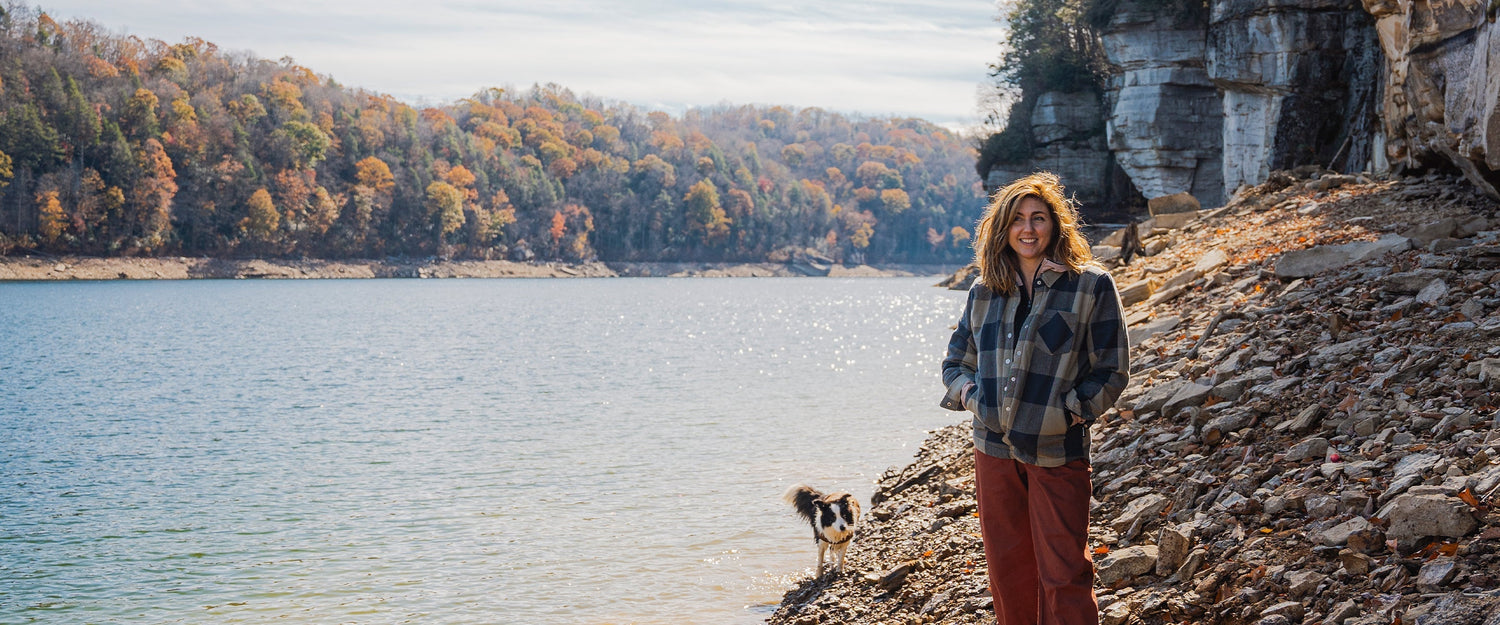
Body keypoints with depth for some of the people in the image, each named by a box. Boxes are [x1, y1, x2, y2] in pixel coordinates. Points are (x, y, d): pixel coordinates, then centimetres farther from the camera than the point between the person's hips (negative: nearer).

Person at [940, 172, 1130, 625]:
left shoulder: (1091, 286, -2)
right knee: (1007, 569, 12)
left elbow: (1112, 370, -2)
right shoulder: (984, 292, 9)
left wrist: (1071, 410, -13)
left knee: (1063, 574, -5)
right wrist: (969, 394, -2)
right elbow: (956, 361, 18)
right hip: (994, 449, 4)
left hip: (1059, 451, -4)